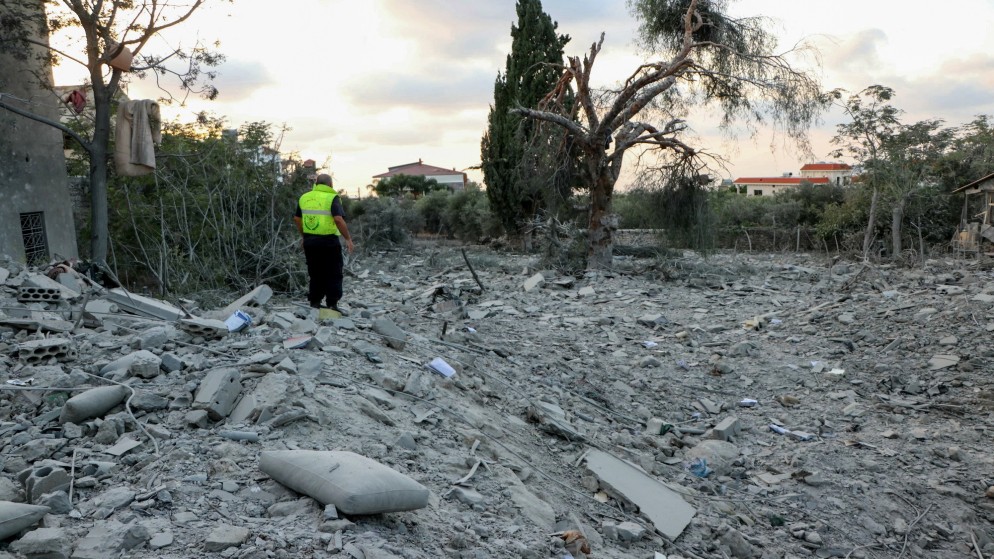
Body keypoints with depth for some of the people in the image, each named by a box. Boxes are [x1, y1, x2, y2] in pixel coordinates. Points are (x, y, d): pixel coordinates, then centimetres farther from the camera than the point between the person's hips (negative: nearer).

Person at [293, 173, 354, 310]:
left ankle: (314, 304, 18)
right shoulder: (332, 197, -9)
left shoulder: (304, 197, 10)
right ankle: (332, 304, 1)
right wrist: (348, 239, -15)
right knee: (333, 275, 4)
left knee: (315, 274, 15)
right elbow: (338, 219, -21)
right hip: (328, 241, -5)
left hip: (309, 241, 5)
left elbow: (297, 219, 16)